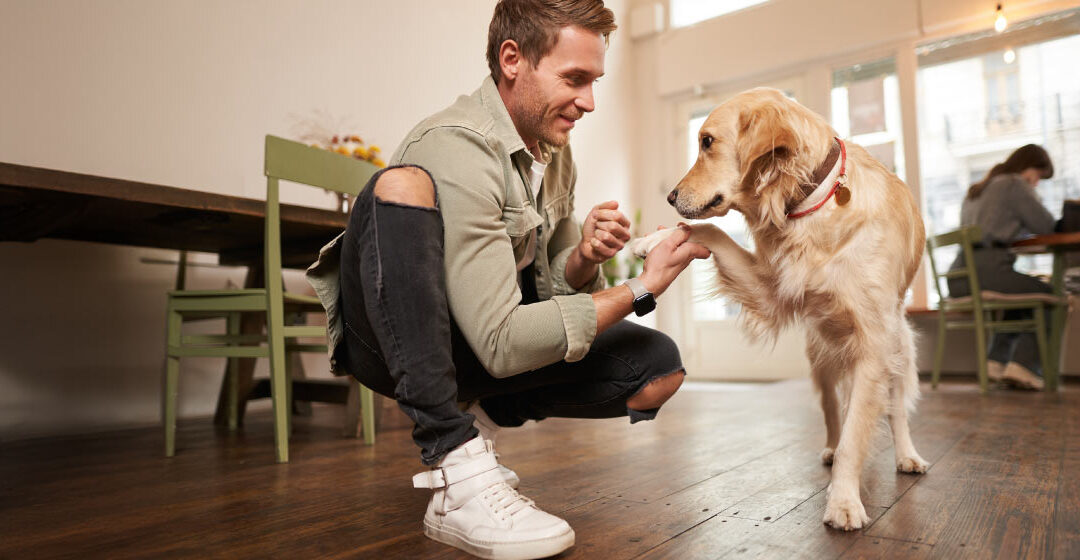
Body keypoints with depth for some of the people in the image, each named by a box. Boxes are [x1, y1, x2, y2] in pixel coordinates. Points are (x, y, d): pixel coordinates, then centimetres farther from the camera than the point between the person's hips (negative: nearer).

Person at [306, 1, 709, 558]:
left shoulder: (554, 149, 2)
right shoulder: (455, 147, -25)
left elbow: (553, 285, 8)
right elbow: (502, 343, -29)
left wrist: (584, 257, -15)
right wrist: (639, 290, -24)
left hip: (473, 350, 7)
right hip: (395, 341, -6)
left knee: (658, 367, -10)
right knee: (401, 186, -35)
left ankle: (484, 415, 7)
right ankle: (458, 470, -32)